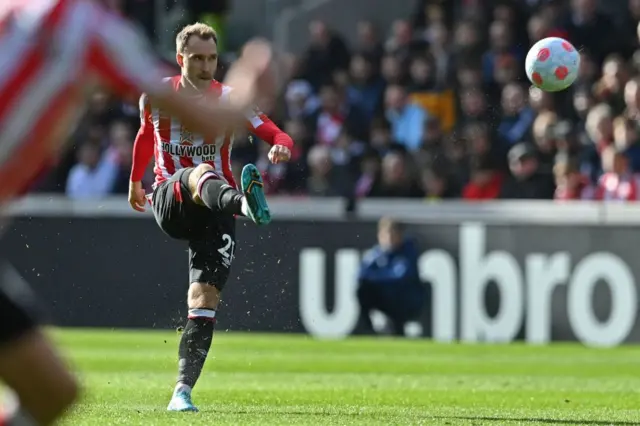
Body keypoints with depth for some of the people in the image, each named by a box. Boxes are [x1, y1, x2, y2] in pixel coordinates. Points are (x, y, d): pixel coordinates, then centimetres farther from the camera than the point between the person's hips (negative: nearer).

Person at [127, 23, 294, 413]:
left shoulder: (230, 100, 1)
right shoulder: (156, 97, 5)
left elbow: (279, 137, -10)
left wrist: (281, 147, -35)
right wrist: (135, 180, 39)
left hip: (215, 212, 1)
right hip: (169, 201, -1)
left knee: (205, 299, -11)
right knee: (200, 173, -37)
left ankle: (183, 391, -9)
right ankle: (243, 201, -72)